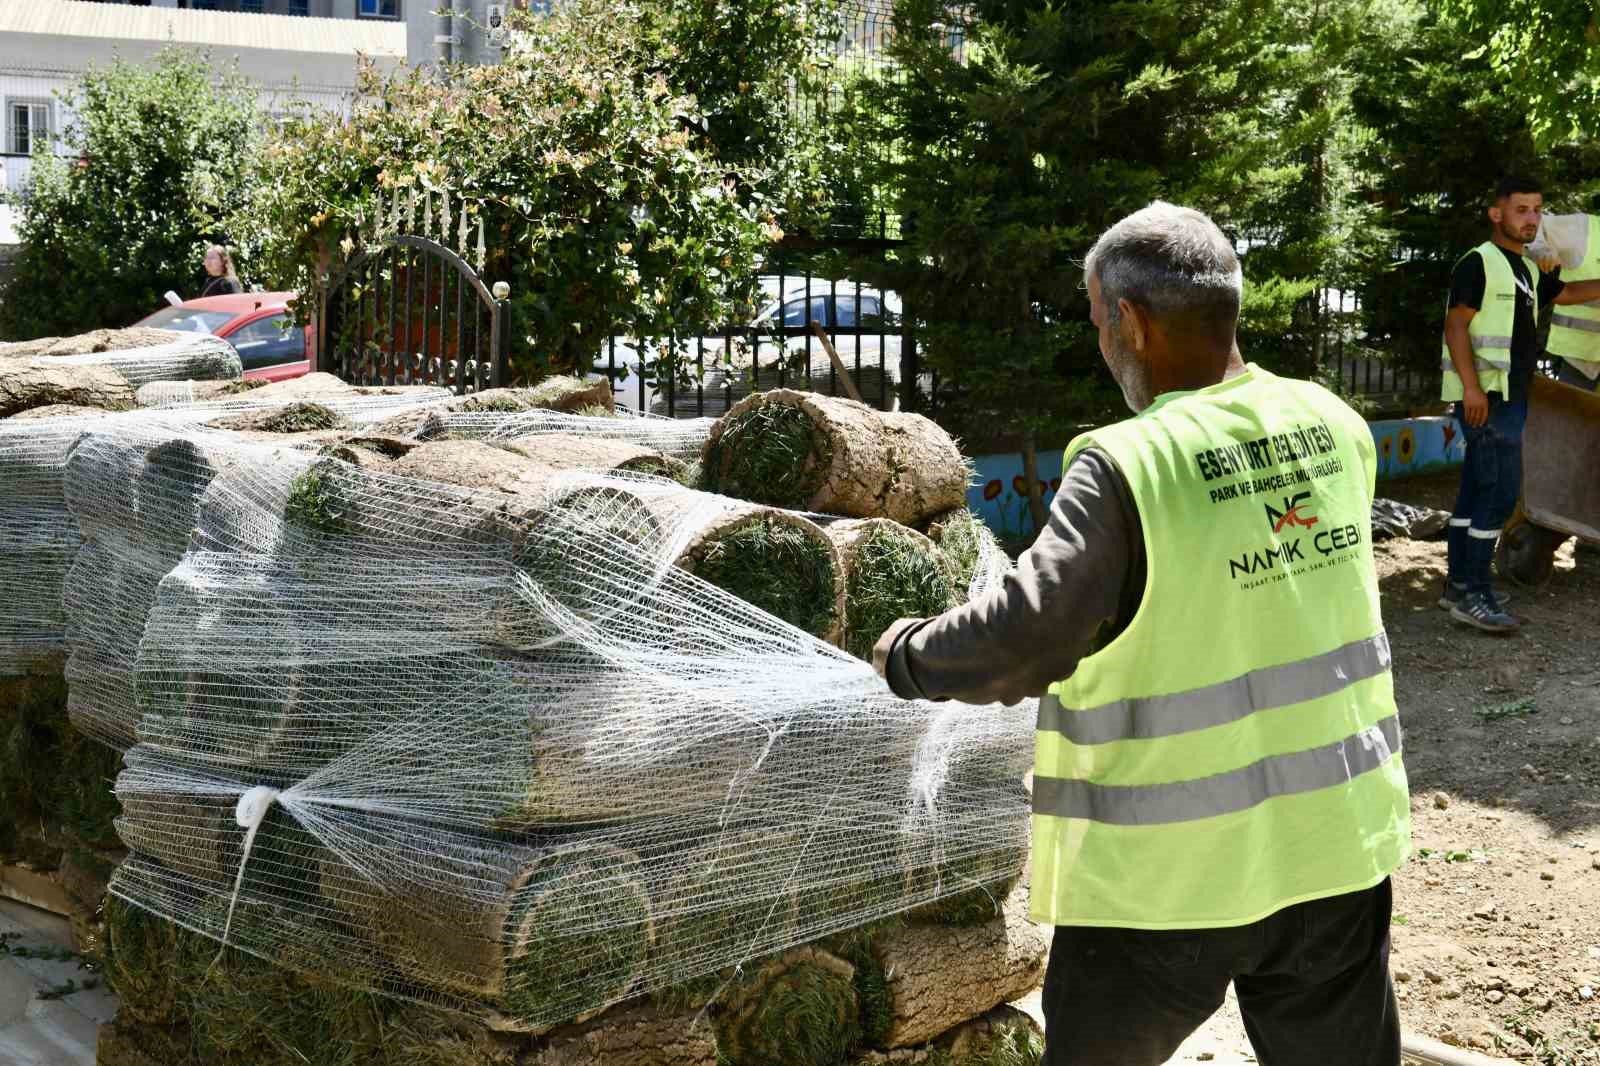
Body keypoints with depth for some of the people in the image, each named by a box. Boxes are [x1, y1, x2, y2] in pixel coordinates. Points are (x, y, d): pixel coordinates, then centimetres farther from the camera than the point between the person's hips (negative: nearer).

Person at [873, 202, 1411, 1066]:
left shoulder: (1129, 467, -21)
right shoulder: (1334, 427, -2)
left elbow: (1021, 644, -24)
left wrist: (906, 655, -6)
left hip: (1169, 873, -5)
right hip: (1334, 841, 5)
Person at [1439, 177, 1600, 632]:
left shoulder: (1528, 270, 17)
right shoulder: (1478, 263, -10)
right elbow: (1456, 326, -16)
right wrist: (1472, 388, -24)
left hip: (1510, 396, 9)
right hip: (1485, 396, -9)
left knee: (1476, 491, 12)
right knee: (1500, 491, -13)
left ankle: (1458, 585, 19)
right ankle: (1473, 594, -10)